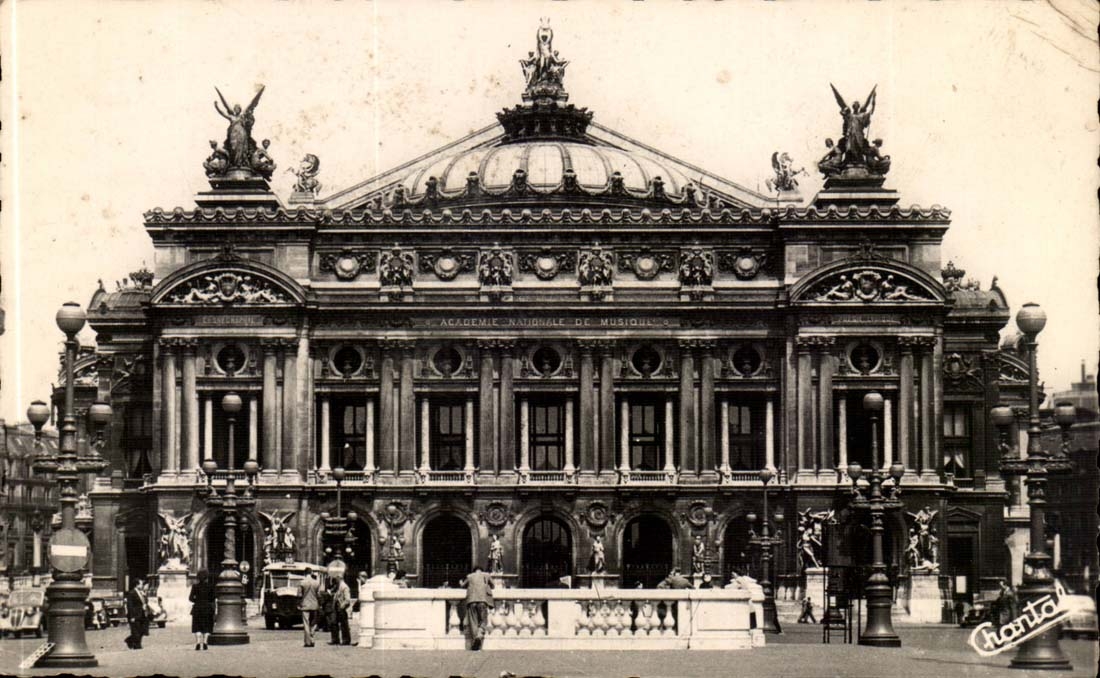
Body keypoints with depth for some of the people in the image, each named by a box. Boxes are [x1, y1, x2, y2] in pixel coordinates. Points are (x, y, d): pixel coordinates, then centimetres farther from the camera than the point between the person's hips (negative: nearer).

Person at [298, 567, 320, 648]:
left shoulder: (302, 583, -7)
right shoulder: (317, 582, 0)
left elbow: (299, 595, -5)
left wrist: (299, 605, 7)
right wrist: (319, 604, 13)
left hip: (305, 606, -3)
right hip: (314, 606, 3)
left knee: (306, 624, -1)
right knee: (312, 624, 13)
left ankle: (308, 642, -4)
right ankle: (311, 641, 9)